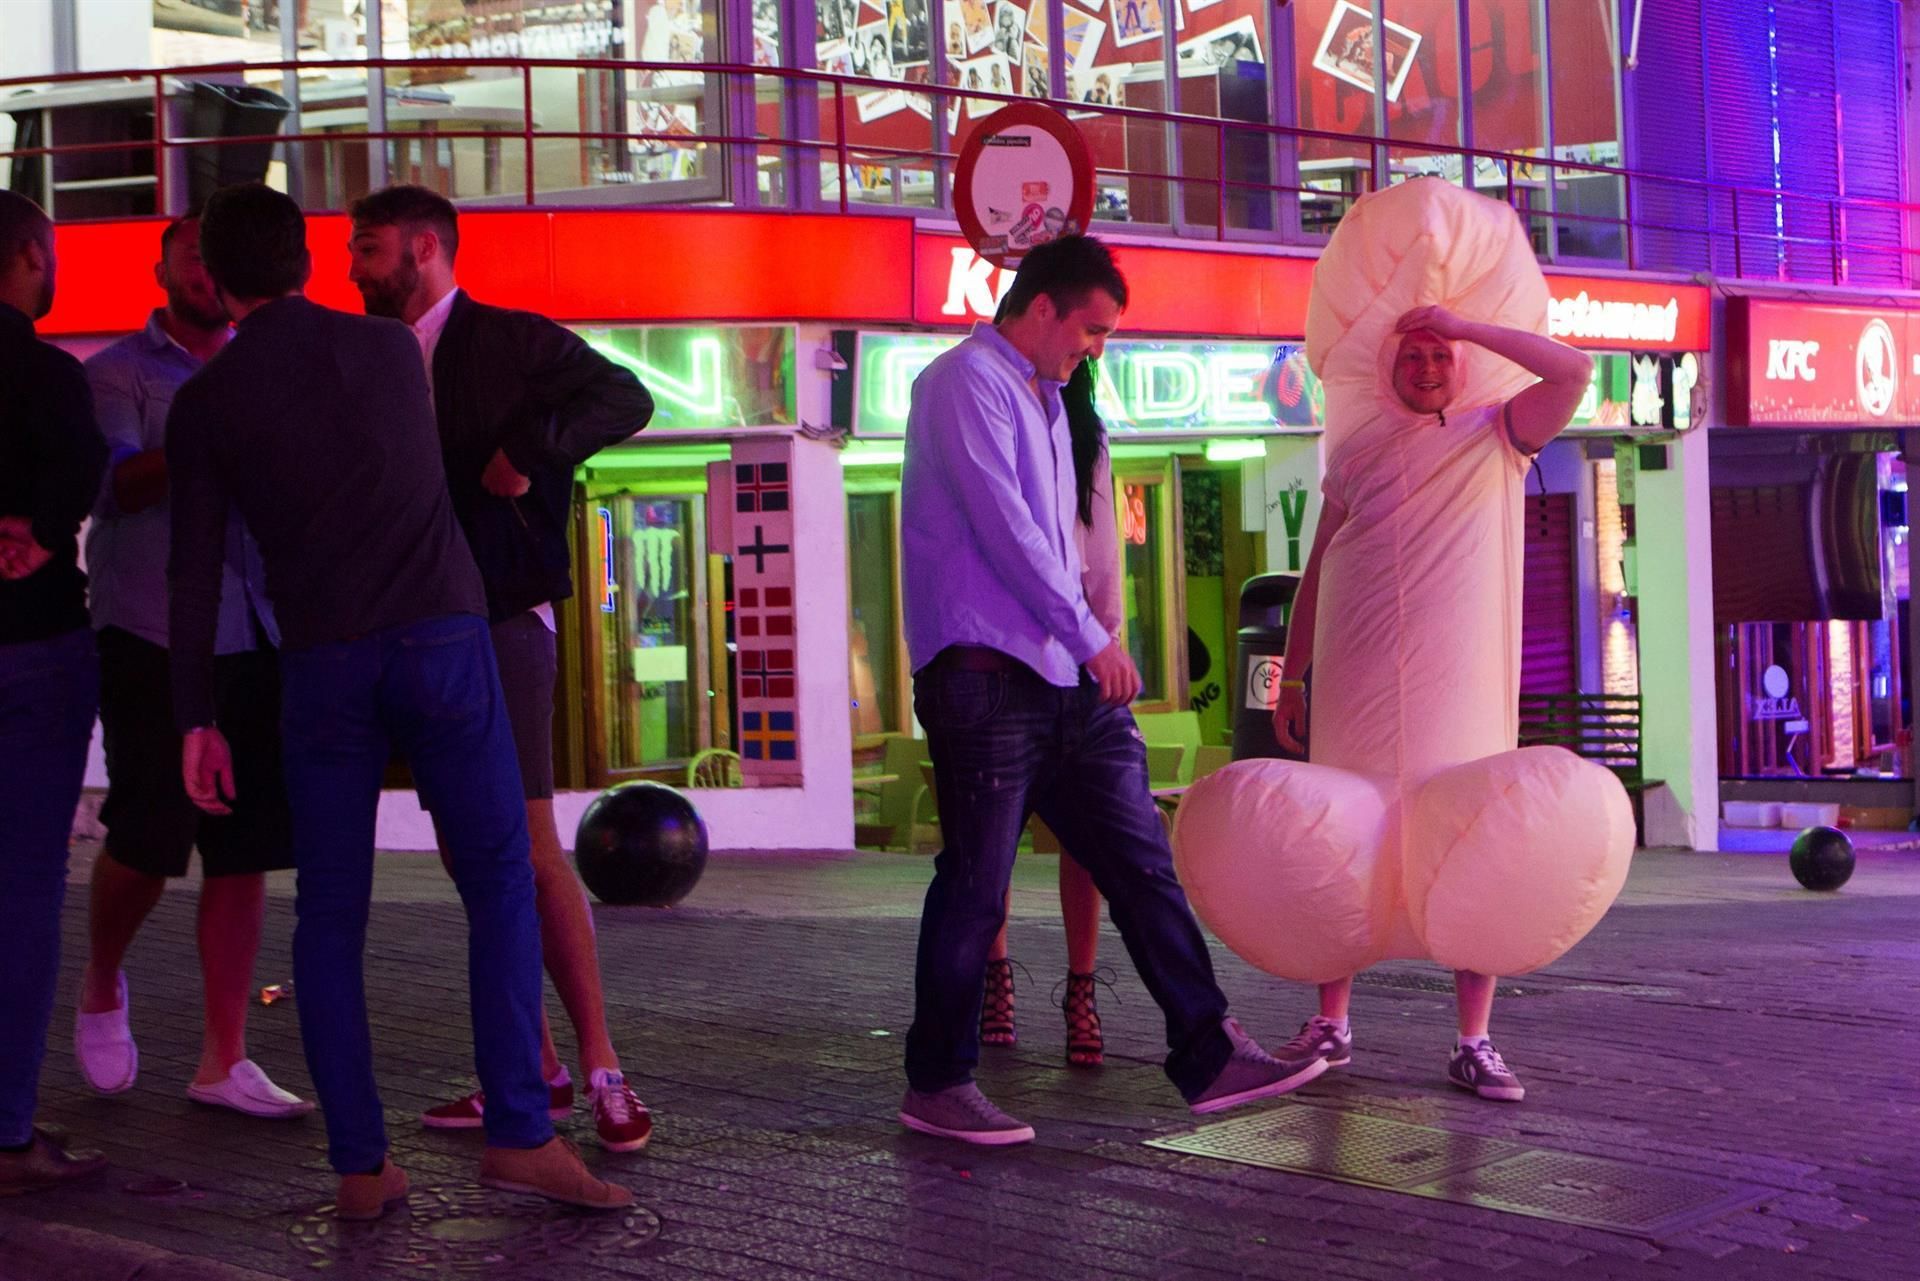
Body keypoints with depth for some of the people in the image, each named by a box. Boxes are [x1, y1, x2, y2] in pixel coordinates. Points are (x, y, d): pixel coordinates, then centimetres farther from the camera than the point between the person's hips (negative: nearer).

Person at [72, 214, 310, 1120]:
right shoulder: (119, 372, 5)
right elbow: (113, 484, -10)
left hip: (253, 636, 4)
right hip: (153, 636, -4)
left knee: (245, 850, 2)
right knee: (147, 837, -4)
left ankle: (223, 1061, 9)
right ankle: (101, 988, 26)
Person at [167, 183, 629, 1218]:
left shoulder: (204, 402, 7)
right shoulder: (390, 348, 11)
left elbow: (194, 572, 3)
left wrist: (197, 719, 8)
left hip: (322, 658, 0)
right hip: (442, 631, 0)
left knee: (330, 917, 7)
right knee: (499, 883, 4)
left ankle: (359, 1164, 5)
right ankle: (518, 1133, -3)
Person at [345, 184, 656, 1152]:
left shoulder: (513, 342, -3)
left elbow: (625, 399, -14)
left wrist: (526, 452, -21)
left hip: (500, 624, -7)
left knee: (530, 845, -12)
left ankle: (600, 1069, -7)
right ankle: (532, 1068, 14)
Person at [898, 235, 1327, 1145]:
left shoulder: (1044, 399, 24)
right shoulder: (965, 381, -7)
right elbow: (1003, 525, -16)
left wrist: (1089, 643, 18)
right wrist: (1092, 637, -13)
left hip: (1064, 678, 9)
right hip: (985, 674, -9)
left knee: (1142, 863, 5)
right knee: (975, 886, -4)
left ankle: (1210, 1059, 7)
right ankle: (937, 1086, 8)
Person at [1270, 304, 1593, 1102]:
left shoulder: (1495, 438, 7)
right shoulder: (1356, 455, 14)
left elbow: (1573, 371, -10)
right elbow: (1316, 574, 15)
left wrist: (1464, 325, -8)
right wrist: (1290, 678, 10)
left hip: (1461, 683, -2)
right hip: (1355, 689, 2)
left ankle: (1474, 1045, 0)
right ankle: (1330, 1026, 14)